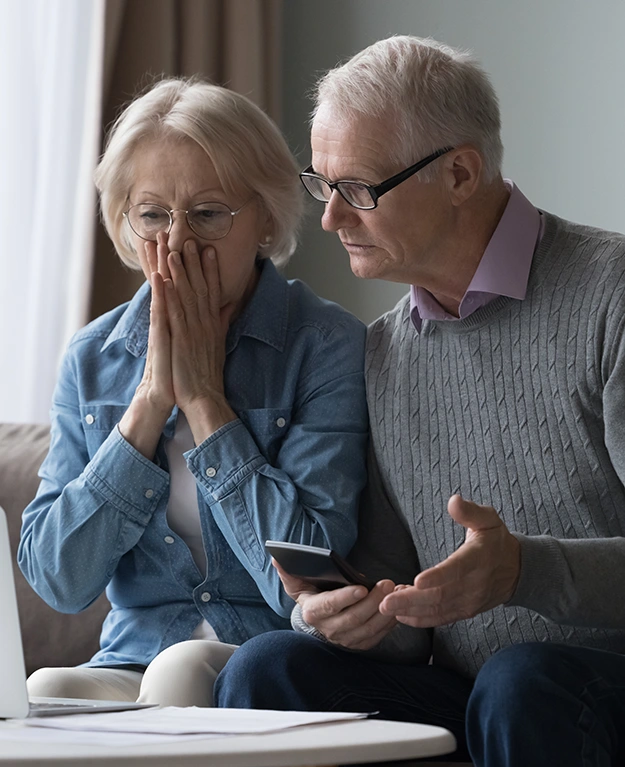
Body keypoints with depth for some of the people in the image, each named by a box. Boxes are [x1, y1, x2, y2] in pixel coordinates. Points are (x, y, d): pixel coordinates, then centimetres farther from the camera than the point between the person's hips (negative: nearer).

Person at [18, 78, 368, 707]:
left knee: (184, 670, -33)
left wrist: (204, 397, -13)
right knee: (42, 691, -29)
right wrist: (152, 401, -10)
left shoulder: (329, 347, -7)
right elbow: (55, 581, -3)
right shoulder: (93, 359, 6)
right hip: (131, 668, 2)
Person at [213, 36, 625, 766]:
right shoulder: (380, 352, 14)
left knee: (521, 683, -36)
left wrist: (524, 570, -31)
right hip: (454, 700, 5)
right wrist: (331, 615, -8)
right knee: (266, 668, -20)